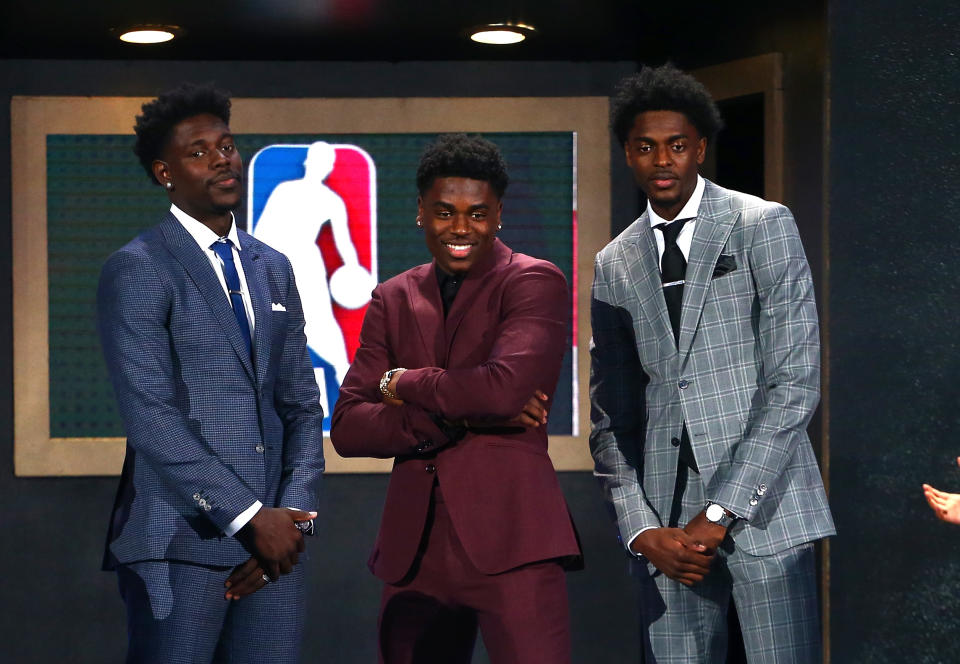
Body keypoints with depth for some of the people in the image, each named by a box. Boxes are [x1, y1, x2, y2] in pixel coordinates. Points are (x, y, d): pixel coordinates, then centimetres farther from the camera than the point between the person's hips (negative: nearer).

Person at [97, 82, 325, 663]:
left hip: (273, 536, 5)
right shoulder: (136, 272, -4)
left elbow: (302, 406, 14)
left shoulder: (273, 269, 16)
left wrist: (293, 516, -1)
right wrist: (251, 517, -14)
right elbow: (151, 420, -13)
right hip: (181, 546, -5)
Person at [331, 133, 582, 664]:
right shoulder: (393, 300, 13)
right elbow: (347, 428, 4)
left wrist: (402, 383, -3)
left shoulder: (534, 282, 0)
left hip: (509, 539, -5)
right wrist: (458, 416, -10)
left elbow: (507, 385, -19)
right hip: (413, 547, 5)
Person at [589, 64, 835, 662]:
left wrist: (721, 513, -11)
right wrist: (641, 530, -2)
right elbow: (610, 413, 13)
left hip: (759, 501, -3)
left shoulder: (763, 226, 1)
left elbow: (795, 382, -6)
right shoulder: (614, 265, 14)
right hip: (665, 521, 3)